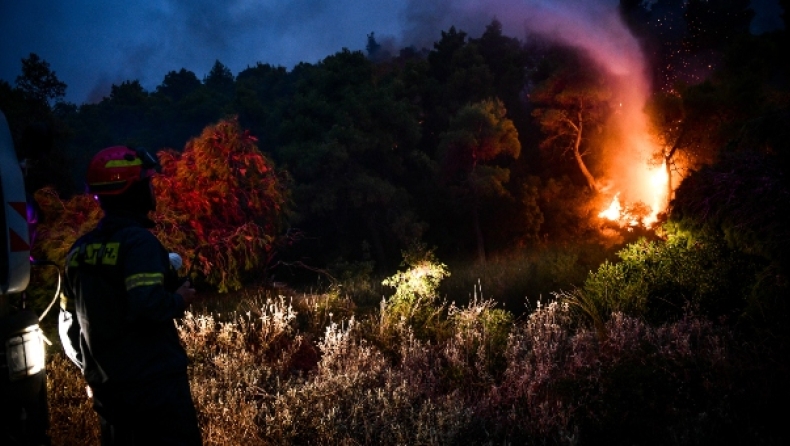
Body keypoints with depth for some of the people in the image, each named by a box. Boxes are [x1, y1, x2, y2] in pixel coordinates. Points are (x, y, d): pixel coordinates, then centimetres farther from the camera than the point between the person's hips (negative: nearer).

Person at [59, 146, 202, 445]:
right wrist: (179, 300, -9)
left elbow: (69, 326, 14)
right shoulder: (138, 241, -15)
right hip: (154, 381, -8)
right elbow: (148, 305, -29)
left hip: (108, 387, 8)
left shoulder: (79, 250, 9)